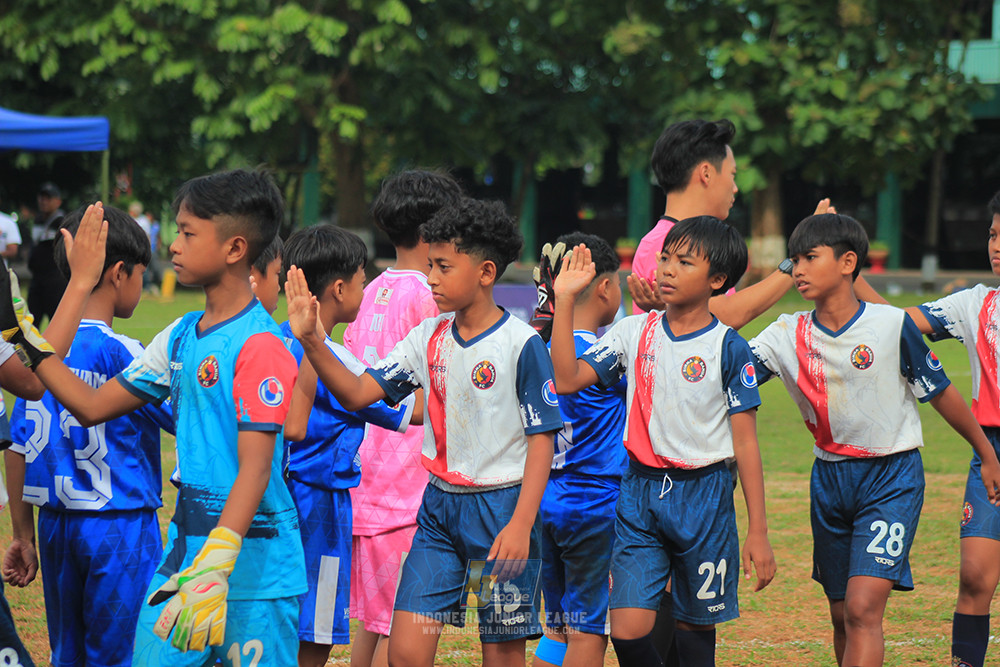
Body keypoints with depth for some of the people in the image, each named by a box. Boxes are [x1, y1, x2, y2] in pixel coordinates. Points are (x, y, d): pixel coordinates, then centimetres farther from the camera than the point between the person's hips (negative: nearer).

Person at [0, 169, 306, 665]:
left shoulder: (259, 346, -15)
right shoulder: (181, 337, 12)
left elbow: (254, 471, -21)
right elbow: (93, 406, 20)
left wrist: (213, 568, -30)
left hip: (252, 564, -8)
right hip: (185, 543, 8)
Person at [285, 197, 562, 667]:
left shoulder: (521, 344, -10)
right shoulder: (429, 338, 6)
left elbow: (541, 441, -10)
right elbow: (357, 393, 4)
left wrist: (522, 525, -18)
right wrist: (311, 341, -9)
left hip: (501, 504, -5)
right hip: (439, 505, 5)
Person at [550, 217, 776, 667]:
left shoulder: (728, 347, -5)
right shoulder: (633, 333, 4)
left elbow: (745, 441, -4)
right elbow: (568, 379, -5)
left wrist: (758, 530, -6)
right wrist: (565, 300, -7)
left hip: (704, 495, -2)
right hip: (640, 491, 2)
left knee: (695, 628, 7)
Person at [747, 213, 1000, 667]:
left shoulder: (892, 325, -11)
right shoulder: (788, 335, -1)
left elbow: (940, 393, 0)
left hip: (892, 477, -5)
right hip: (829, 477, 5)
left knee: (863, 610, -18)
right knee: (841, 616, 12)